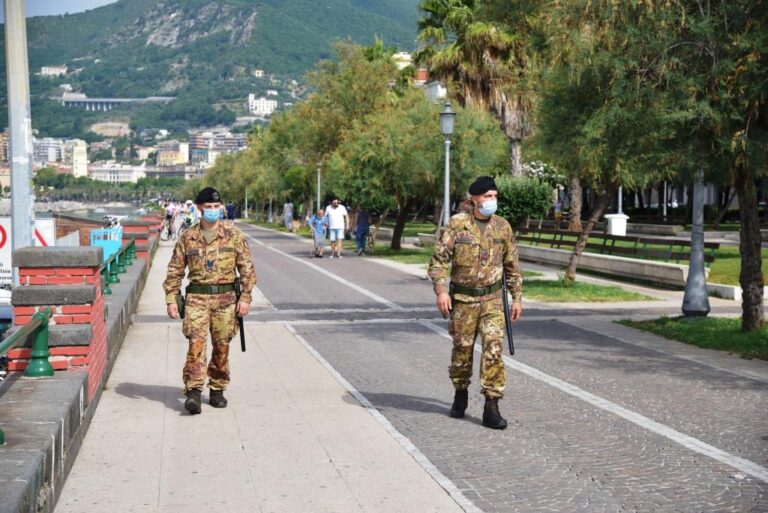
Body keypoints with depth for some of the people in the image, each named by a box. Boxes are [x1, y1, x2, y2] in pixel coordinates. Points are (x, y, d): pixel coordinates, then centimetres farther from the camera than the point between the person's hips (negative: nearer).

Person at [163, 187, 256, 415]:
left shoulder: (234, 234, 3)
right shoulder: (188, 237, 6)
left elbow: (247, 267, 3)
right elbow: (175, 270, 9)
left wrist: (245, 297, -3)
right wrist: (171, 299, 3)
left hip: (225, 297, 0)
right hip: (197, 297, 0)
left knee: (222, 346, 6)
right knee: (196, 342, -13)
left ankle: (217, 389, 20)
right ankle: (193, 391, -13)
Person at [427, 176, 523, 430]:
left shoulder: (503, 227, 4)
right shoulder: (457, 224, -6)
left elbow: (512, 265, 13)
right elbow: (439, 259, -6)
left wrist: (517, 297, 11)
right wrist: (441, 290, -17)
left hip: (493, 299, 1)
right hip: (462, 299, -1)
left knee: (494, 347, -10)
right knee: (462, 348, 9)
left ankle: (491, 407, -6)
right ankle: (460, 394, 33)